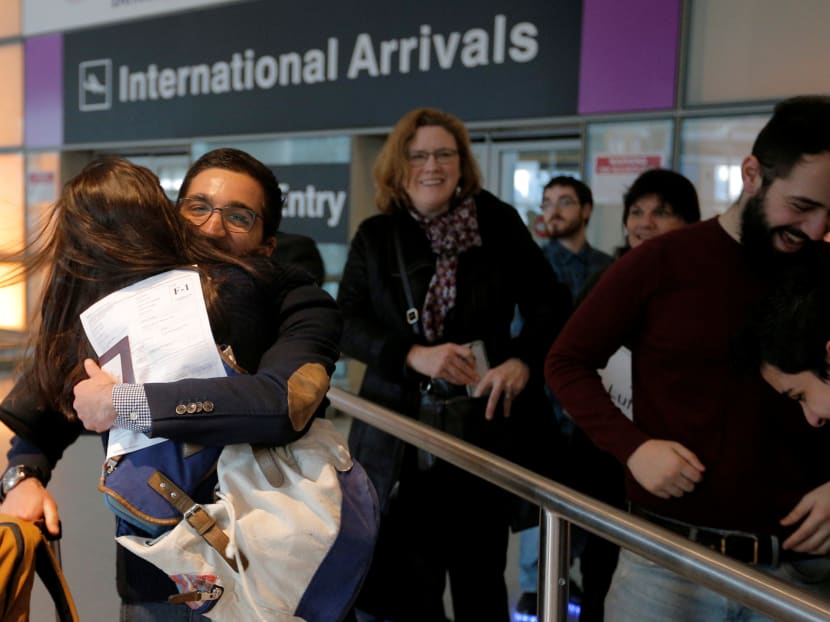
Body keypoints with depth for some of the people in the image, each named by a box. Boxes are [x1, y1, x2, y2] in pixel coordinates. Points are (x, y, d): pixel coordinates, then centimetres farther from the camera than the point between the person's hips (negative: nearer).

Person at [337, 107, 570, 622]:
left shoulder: (499, 224, 0)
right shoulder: (375, 237, 4)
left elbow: (550, 304, 1)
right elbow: (347, 322, -3)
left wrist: (523, 361, -19)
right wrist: (413, 354, -20)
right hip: (402, 431, 1)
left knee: (480, 577, 12)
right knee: (408, 580, 7)